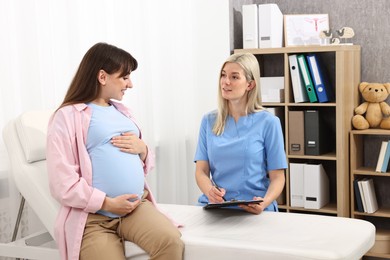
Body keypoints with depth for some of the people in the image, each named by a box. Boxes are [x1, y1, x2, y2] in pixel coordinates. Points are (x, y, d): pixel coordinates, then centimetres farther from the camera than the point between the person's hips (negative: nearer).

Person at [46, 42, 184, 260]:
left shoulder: (123, 112, 20)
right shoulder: (69, 116, -3)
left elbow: (146, 163, 26)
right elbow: (63, 184, -11)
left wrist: (142, 150, 4)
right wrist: (108, 203, -14)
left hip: (137, 206, 5)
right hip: (93, 217, -5)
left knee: (171, 241, -24)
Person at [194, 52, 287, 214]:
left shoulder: (268, 122, 1)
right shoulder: (209, 121, 10)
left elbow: (277, 177, 1)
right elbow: (201, 171, 5)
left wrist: (264, 202, -19)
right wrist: (210, 190, -16)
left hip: (253, 211, -1)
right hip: (214, 206, 1)